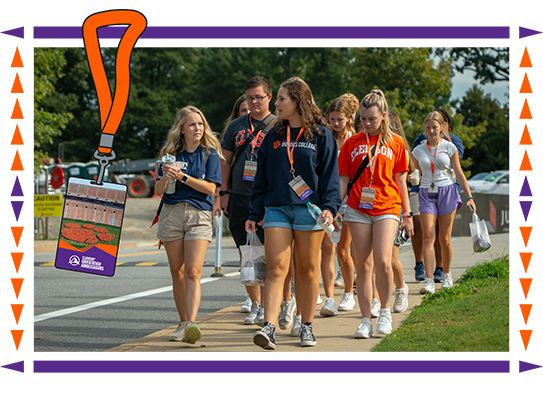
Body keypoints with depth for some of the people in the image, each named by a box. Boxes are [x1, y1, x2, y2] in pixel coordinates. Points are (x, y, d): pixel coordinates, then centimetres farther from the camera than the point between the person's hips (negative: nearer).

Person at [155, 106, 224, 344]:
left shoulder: (210, 153, 6)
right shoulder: (171, 154, 11)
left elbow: (210, 188, -5)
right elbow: (158, 191, 8)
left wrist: (182, 176, -13)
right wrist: (166, 178, -13)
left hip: (199, 214, -3)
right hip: (172, 213, 3)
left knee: (193, 272, -15)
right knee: (177, 273, 6)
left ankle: (191, 324, -26)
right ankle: (183, 323, 16)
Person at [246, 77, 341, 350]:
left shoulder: (320, 135, 3)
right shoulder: (273, 137, 13)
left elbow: (330, 174, 0)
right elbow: (262, 177, 15)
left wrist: (329, 206, -12)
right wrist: (255, 213, 11)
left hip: (309, 208, -2)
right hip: (276, 208, 2)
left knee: (307, 269, 5)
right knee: (276, 267, -9)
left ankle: (307, 326, 16)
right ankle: (269, 327, -18)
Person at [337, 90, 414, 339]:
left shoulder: (395, 143, 6)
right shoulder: (352, 143, 8)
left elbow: (400, 180, 10)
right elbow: (343, 179, 10)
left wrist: (407, 214, 9)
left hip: (387, 208, -1)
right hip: (358, 208, 2)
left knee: (382, 260, -17)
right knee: (362, 265, 1)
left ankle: (385, 312, 2)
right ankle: (366, 319, 8)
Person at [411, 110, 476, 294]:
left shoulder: (449, 147, 0)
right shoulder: (418, 151, 6)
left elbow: (459, 174, 2)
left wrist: (469, 196, -2)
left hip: (447, 191, -1)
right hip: (427, 194, 1)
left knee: (444, 238, 2)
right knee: (428, 236, -12)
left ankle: (447, 275, 22)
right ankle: (429, 280, -16)